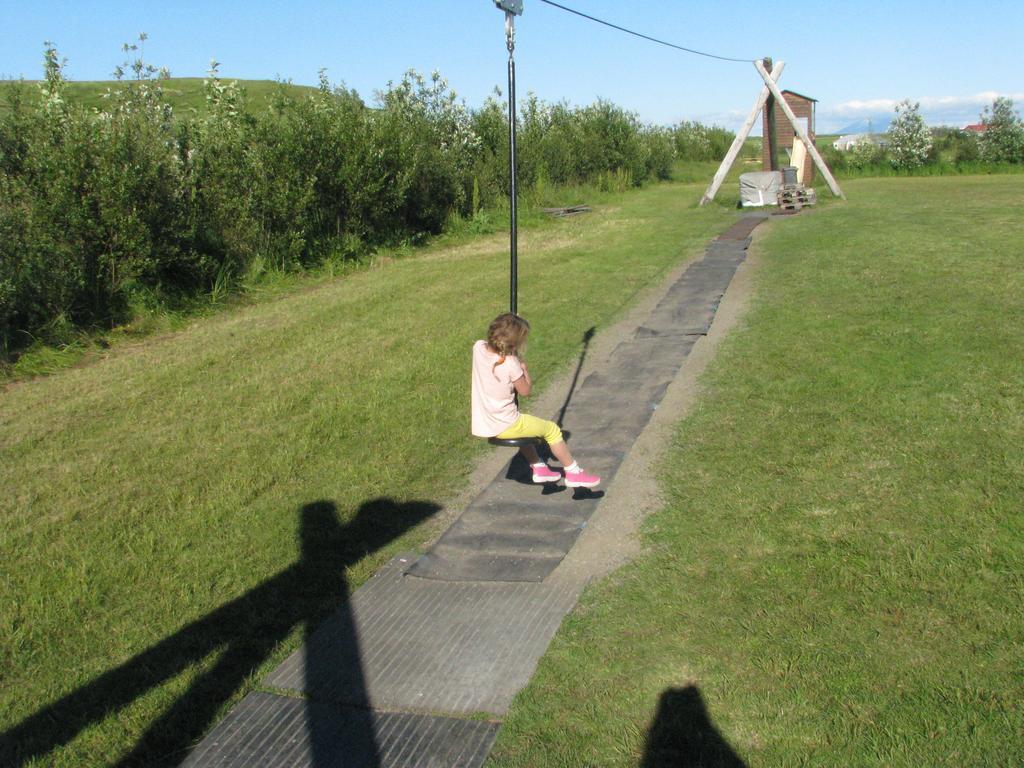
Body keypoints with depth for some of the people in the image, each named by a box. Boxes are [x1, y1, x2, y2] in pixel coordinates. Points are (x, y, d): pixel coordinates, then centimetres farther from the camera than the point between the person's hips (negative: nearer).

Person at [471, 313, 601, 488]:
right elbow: (525, 391, -10)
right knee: (552, 429, 13)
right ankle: (573, 474, 26)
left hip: (482, 425, 7)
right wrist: (523, 366, -2)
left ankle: (539, 468, 45)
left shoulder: (479, 348, -7)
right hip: (503, 427, -7)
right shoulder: (510, 364, -24)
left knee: (523, 424, 38)